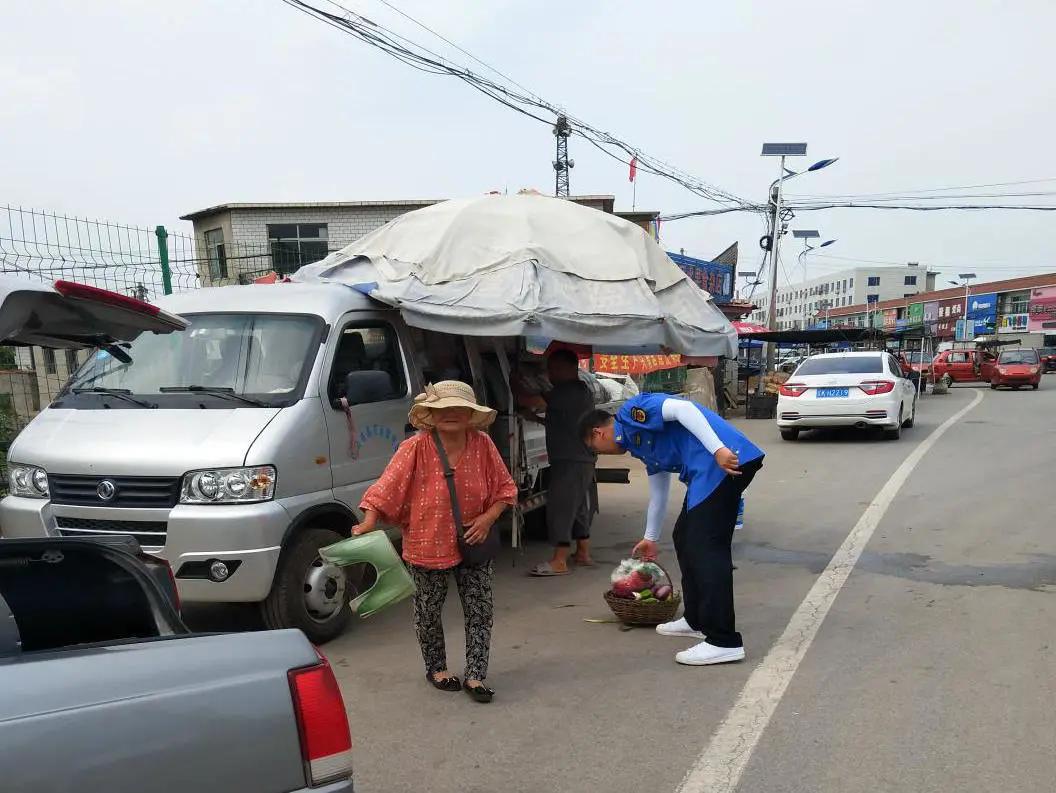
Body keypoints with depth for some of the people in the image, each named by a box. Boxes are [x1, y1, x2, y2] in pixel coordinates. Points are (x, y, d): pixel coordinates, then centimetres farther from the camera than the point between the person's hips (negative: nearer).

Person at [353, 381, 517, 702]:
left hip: (473, 543, 2)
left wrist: (488, 518, -11)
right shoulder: (416, 449, -15)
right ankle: (436, 669, 36)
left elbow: (505, 487, 3)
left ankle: (474, 676, 18)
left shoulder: (482, 445, -6)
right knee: (428, 612, 14)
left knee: (480, 611, 5)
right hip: (427, 546, -2)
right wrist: (368, 524, -31)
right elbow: (386, 488, -19)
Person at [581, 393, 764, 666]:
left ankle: (724, 642, -9)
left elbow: (682, 408, -17)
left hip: (726, 461, -10)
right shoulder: (641, 445, 27)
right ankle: (697, 620, 28)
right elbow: (658, 495, 37)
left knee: (705, 547, -11)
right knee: (685, 538, 18)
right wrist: (650, 538, 49)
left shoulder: (631, 412, -1)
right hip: (710, 472, 10)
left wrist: (718, 449, -26)